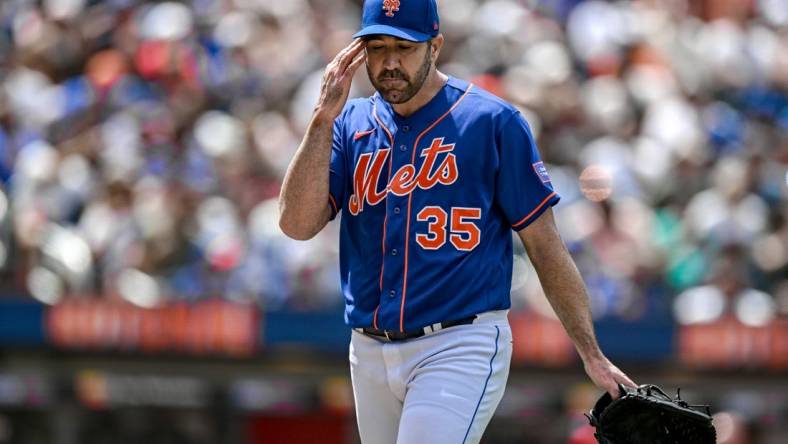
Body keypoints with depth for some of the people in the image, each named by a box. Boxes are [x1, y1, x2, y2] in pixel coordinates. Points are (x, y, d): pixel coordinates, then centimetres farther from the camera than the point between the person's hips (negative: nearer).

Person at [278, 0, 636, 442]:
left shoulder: (494, 123, -3)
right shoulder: (351, 125, 9)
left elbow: (546, 247, -2)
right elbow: (297, 224, -3)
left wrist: (592, 356, -6)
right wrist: (324, 117, -10)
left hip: (460, 350, -5)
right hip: (370, 352, 5)